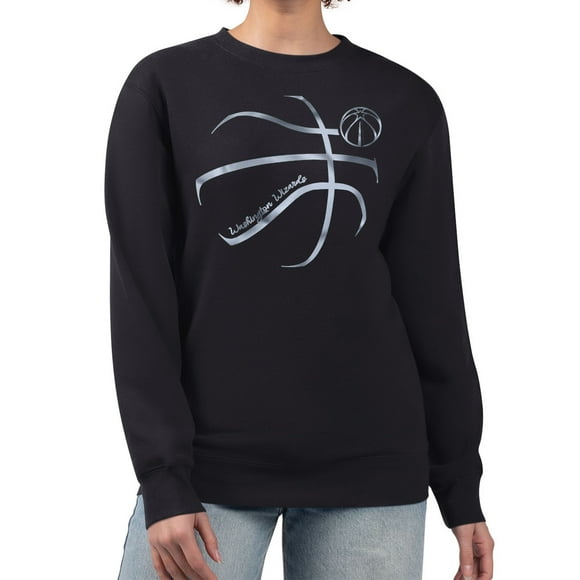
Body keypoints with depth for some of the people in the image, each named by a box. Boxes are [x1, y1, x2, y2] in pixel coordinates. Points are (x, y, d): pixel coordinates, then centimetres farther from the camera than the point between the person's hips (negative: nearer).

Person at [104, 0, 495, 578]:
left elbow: (431, 299, 7)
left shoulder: (405, 102, 6)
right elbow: (139, 294, -3)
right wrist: (162, 479, -10)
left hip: (367, 467, 1)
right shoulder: (163, 86, 1)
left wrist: (461, 489, 7)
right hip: (208, 460, -1)